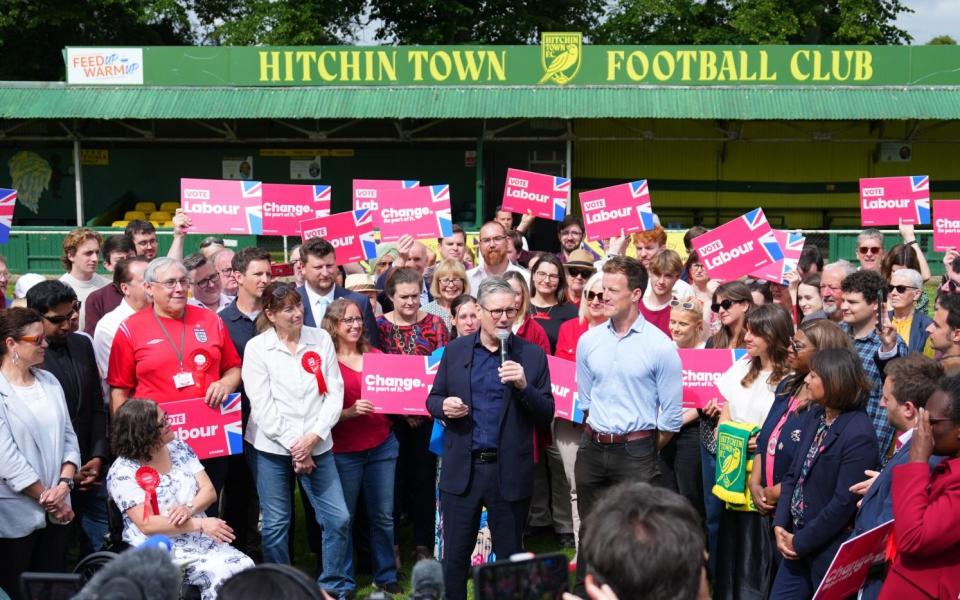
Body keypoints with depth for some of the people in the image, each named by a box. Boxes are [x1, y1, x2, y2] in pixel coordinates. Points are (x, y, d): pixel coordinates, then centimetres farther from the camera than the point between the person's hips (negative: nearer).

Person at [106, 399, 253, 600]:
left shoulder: (179, 448, 9)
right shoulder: (122, 472, -10)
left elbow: (209, 491, 6)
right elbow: (147, 524, -17)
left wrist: (189, 509, -17)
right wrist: (201, 524, -22)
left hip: (201, 542, 6)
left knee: (245, 568, -22)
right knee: (224, 576, -30)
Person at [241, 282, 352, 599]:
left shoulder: (321, 339, 3)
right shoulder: (257, 348, -3)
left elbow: (334, 393, 0)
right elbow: (262, 406, -8)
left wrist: (313, 437, -10)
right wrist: (293, 445, -11)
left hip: (317, 446, 2)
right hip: (271, 447, -2)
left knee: (338, 518, 1)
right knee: (276, 524, 6)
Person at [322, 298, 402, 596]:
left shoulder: (376, 356, 8)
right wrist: (351, 412, -23)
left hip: (383, 446, 4)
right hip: (343, 451, -4)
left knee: (383, 515, 9)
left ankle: (386, 576, 22)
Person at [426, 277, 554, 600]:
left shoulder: (532, 355, -1)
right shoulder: (455, 350, 4)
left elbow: (546, 415, -2)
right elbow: (433, 399, 11)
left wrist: (524, 386, -20)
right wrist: (444, 407, -12)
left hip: (510, 471, -1)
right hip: (462, 469, 1)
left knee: (510, 556, 11)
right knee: (454, 555, 10)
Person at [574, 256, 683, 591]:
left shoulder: (660, 346, -9)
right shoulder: (589, 340, 3)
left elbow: (672, 413, -5)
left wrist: (647, 451, 2)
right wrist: (599, 439, 13)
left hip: (637, 452, -4)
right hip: (593, 448, 4)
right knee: (590, 531, 14)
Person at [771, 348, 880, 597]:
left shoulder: (859, 434, -20)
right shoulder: (815, 416, 5)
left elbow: (845, 503, -22)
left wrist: (800, 542, -14)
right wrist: (780, 526, -3)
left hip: (830, 551, -7)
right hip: (797, 539, 7)